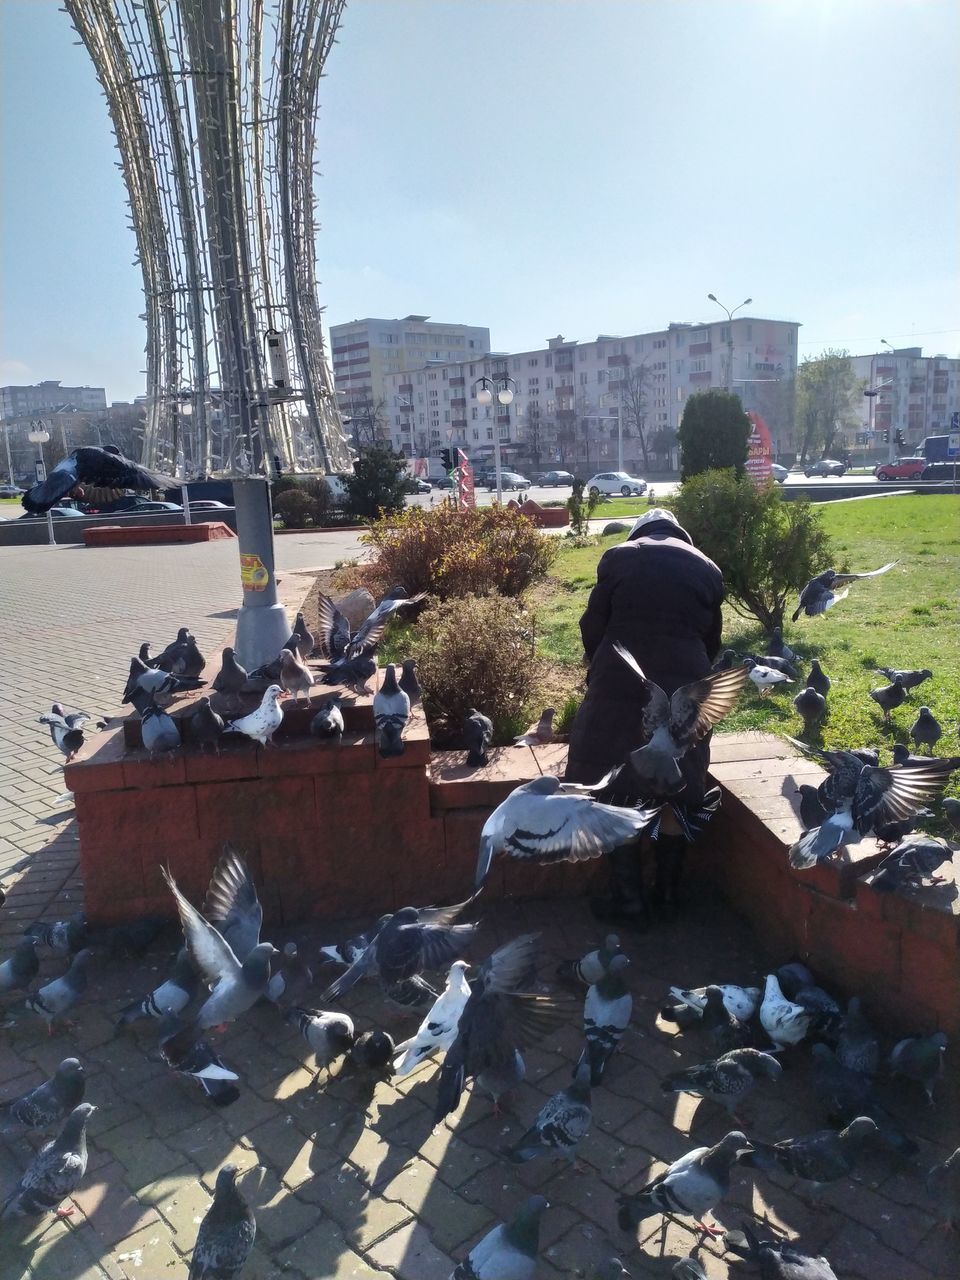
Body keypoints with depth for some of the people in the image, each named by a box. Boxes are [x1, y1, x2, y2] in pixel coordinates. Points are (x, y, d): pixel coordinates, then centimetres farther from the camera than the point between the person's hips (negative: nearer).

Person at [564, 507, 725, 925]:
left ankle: (628, 898, 13)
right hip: (683, 686, 3)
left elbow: (592, 626, 3)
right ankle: (668, 892, 24)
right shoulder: (707, 569, 13)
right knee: (674, 788, 14)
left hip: (621, 685, -3)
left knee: (618, 790, 8)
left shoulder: (618, 557, 4)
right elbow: (712, 640, 14)